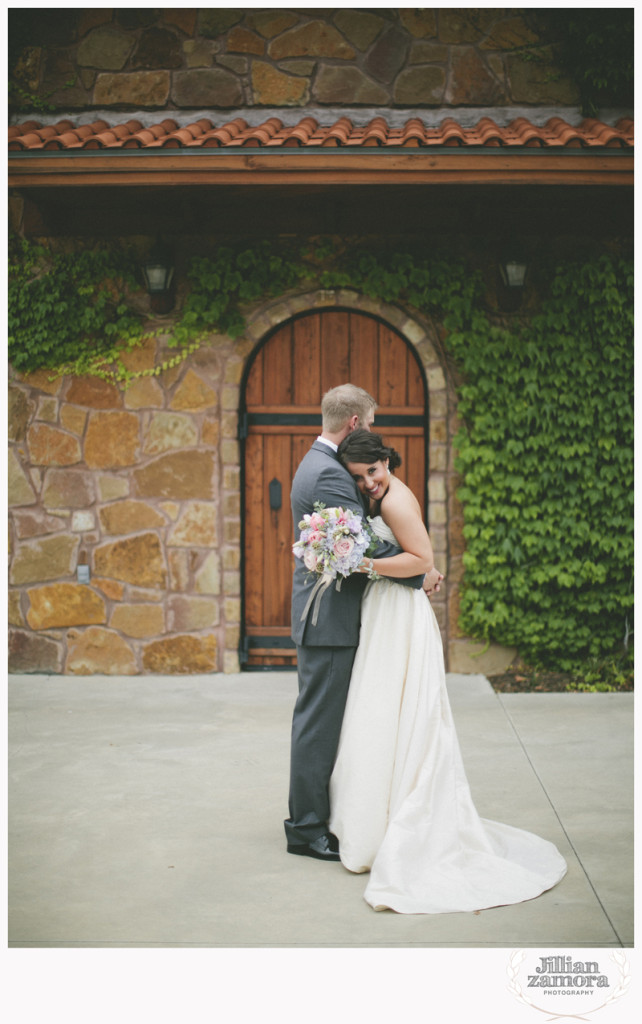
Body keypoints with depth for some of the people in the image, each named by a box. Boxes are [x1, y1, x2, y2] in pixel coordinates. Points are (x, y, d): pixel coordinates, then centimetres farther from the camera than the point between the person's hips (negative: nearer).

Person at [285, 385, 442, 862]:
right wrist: (421, 574, -12)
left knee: (321, 722, 16)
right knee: (319, 723, -3)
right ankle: (307, 829, 7)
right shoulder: (329, 474, -18)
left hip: (325, 613, 11)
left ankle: (310, 816, 26)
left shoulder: (318, 464, 16)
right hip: (329, 619, -11)